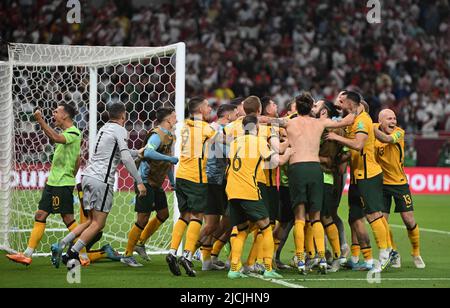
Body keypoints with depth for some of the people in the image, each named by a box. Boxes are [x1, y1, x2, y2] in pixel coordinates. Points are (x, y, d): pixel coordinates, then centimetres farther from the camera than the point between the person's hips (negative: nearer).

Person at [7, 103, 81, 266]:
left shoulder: (73, 133, -14)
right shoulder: (65, 133, 16)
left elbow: (56, 138, -35)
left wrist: (41, 121, -34)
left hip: (63, 185, -10)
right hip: (52, 183, 10)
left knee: (68, 219, -6)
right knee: (40, 216, 6)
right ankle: (28, 255, 6)